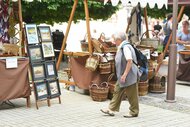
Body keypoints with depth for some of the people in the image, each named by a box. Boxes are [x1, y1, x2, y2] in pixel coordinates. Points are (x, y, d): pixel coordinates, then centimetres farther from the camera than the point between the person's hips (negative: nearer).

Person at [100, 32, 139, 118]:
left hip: (129, 76, -11)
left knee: (131, 95, 1)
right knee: (117, 91, 12)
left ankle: (134, 112, 12)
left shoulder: (126, 47, -19)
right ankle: (111, 109, 18)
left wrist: (124, 75, -26)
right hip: (122, 76, 11)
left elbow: (130, 61, -27)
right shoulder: (121, 48, 13)